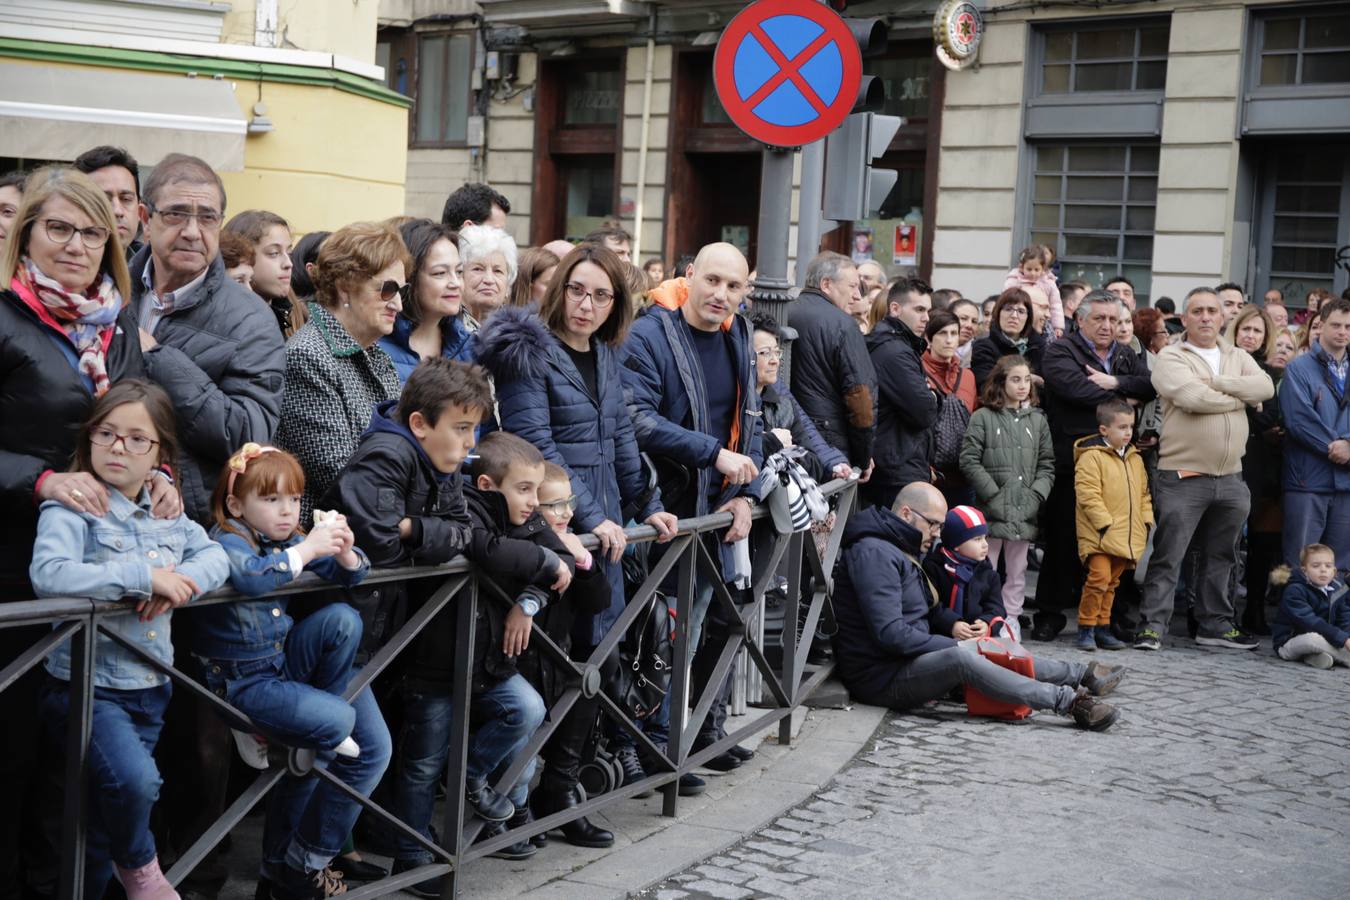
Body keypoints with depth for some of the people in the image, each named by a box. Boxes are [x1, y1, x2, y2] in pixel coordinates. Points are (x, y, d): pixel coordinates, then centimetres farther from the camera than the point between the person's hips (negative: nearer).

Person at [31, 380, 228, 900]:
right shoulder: (71, 507, -11)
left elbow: (216, 556, 10)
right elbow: (48, 573, -28)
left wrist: (181, 583, -13)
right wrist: (143, 576, -26)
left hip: (150, 688, 6)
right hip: (88, 687, -6)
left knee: (108, 815, 13)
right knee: (133, 779, -29)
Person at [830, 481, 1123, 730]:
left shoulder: (901, 549, 16)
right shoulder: (874, 553, -20)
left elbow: (928, 606, 26)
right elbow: (890, 633, -26)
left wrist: (952, 623, 4)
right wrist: (952, 645, -17)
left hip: (909, 659, 11)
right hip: (881, 677, -11)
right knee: (961, 657, -31)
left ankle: (1081, 675, 16)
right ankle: (1069, 701, -29)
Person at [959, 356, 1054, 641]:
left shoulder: (1037, 420, 11)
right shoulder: (983, 417, -2)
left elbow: (1047, 465, 11)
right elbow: (969, 461, -7)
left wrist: (1036, 495, -3)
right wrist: (994, 495, -11)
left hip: (1024, 511, 4)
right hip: (991, 509, -4)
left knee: (1017, 570, 11)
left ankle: (1011, 619, 19)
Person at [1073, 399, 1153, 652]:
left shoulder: (1135, 459, 14)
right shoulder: (1091, 456, -10)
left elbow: (1143, 494, 21)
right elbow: (1087, 494, -16)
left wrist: (1147, 521, 9)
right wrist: (1104, 523, -19)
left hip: (1125, 536, 7)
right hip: (1099, 535, -7)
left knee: (1111, 582, 13)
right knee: (1099, 576, -16)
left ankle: (1102, 627, 21)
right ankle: (1085, 628, -6)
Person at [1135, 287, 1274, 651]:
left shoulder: (1238, 358, 15)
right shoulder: (1171, 358, -3)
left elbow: (1265, 387, -4)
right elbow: (1193, 398, -19)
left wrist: (1217, 383, -13)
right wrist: (1240, 398, -4)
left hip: (1230, 479, 6)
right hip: (1183, 477, -6)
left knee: (1220, 559, 15)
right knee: (1167, 557, -4)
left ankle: (1216, 625, 25)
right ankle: (1152, 625, 1)